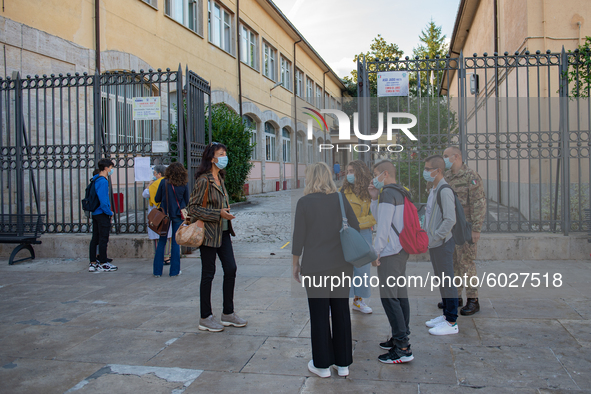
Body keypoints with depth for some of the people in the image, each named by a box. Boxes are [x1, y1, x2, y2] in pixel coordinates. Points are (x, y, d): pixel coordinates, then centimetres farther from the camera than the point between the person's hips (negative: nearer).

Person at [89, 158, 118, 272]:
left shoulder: (96, 179, 9)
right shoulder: (103, 181, -18)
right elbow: (103, 200, -23)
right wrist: (110, 213, -10)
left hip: (95, 213, 9)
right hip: (102, 214, -9)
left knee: (95, 238, 12)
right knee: (103, 239, -2)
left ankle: (93, 263, 18)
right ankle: (103, 264, 4)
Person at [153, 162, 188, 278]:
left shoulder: (164, 183, -5)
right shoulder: (184, 185, -4)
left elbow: (157, 199, -1)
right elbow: (187, 201, 4)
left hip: (164, 214, 0)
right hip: (178, 215, 0)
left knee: (161, 242, 9)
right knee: (176, 242, 6)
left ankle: (157, 271, 11)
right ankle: (174, 270, 9)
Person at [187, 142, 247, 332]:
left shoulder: (219, 178, 12)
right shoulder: (204, 180, -14)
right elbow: (193, 208, -17)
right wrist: (218, 214, -21)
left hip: (223, 232, 8)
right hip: (209, 232, -8)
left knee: (231, 269, 8)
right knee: (208, 274, 0)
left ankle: (228, 313, 20)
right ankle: (205, 318, 13)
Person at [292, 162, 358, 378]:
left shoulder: (304, 202, -8)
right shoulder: (341, 199, 2)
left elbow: (299, 236, -7)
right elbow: (356, 229, 5)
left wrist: (295, 263, 4)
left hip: (315, 266, -3)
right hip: (342, 264, 4)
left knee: (319, 314, 7)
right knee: (341, 311, 12)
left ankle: (322, 364, 17)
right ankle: (343, 363, 22)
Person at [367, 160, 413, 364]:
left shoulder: (388, 193, -15)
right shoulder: (401, 193, 15)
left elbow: (384, 226, -19)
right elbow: (380, 218, 20)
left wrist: (375, 252, -13)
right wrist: (374, 198, 10)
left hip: (390, 252, -10)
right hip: (401, 250, 10)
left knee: (389, 296, -7)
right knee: (400, 294, 14)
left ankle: (403, 349, -5)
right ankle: (401, 338, 22)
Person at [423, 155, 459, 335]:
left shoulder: (445, 191, -17)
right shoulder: (434, 190, 13)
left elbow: (450, 220, -23)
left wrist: (436, 236, -19)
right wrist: (428, 236, 13)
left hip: (442, 244, -10)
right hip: (434, 244, 10)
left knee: (447, 282, -2)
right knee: (441, 281, 17)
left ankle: (452, 322, 7)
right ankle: (446, 315, 29)